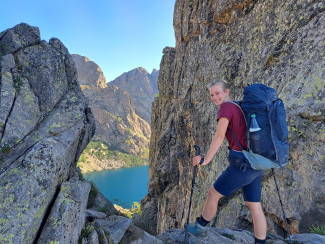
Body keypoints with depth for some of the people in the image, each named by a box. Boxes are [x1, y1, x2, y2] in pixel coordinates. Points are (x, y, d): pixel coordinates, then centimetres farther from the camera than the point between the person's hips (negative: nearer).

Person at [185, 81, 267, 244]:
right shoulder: (240, 107, 19)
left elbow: (219, 136, -23)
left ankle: (200, 228, 31)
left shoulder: (226, 107, -11)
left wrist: (205, 160, -20)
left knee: (213, 194, 10)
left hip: (242, 165, -9)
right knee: (255, 207, 13)